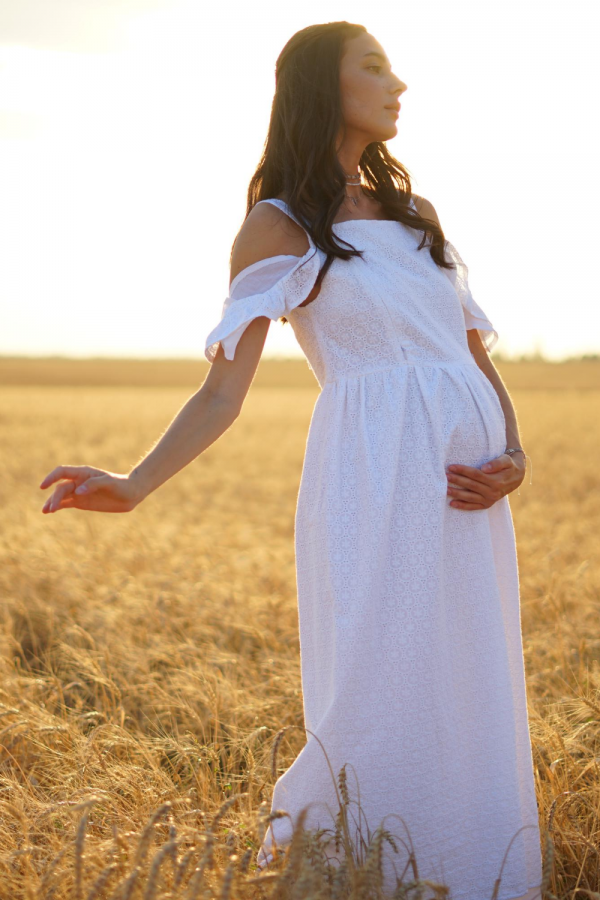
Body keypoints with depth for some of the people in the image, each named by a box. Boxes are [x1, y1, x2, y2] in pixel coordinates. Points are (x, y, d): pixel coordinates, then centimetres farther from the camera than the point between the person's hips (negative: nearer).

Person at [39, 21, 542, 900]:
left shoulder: (416, 214, 20)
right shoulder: (278, 227, 4)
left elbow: (480, 355, 18)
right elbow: (223, 391, -2)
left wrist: (513, 456, -1)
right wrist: (134, 485, -16)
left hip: (465, 492, 6)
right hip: (375, 481, -5)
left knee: (467, 712, 8)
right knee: (378, 713, -6)